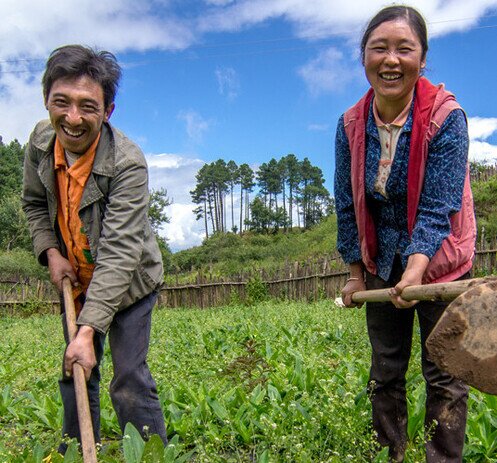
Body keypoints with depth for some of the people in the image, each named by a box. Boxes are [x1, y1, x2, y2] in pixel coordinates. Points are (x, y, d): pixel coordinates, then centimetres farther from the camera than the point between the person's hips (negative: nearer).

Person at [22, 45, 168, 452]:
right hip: (76, 280, 6)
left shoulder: (127, 163, -30)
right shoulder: (41, 141, -11)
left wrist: (88, 330, -37)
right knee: (75, 373, 17)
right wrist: (50, 252, -7)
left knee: (130, 383, -5)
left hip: (127, 283, -5)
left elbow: (119, 254, -33)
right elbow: (34, 203, 9)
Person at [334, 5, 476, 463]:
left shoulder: (446, 118, -18)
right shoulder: (351, 125, -8)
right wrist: (355, 271, 2)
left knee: (444, 375, 3)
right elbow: (348, 204, 0)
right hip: (382, 265, 4)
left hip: (438, 261, -3)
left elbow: (438, 207, -21)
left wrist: (417, 268, -35)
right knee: (385, 373, 13)